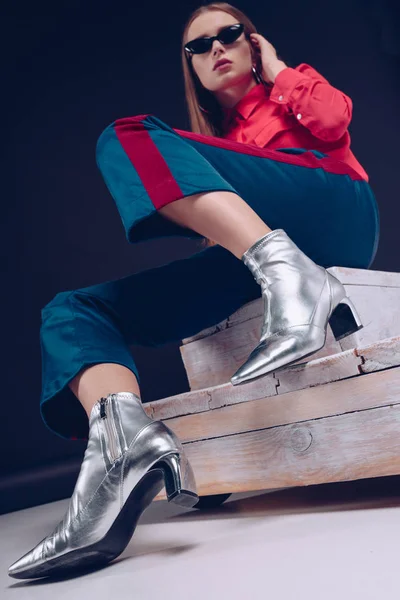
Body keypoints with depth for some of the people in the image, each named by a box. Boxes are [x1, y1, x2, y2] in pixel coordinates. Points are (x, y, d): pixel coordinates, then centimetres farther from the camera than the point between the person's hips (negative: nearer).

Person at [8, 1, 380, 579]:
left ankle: (291, 276, -36)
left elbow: (332, 123, 1)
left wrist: (277, 70, 15)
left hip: (332, 211, -5)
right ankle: (122, 435, -37)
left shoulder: (290, 92, 25)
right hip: (244, 252, 5)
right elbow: (215, 229, 22)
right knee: (73, 309, -6)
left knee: (129, 137, -20)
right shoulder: (211, 140, 33)